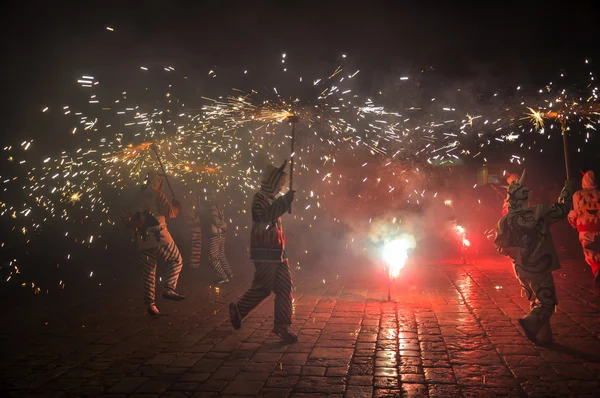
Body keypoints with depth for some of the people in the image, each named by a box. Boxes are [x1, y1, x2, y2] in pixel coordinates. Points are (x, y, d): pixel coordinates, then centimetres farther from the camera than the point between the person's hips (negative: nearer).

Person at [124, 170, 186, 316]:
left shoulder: (136, 198, 16)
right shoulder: (157, 194, -2)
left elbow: (129, 220, 14)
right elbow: (170, 212, -6)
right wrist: (177, 207, 11)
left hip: (142, 241, 6)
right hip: (159, 236, -6)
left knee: (149, 272, 10)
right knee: (176, 261, 7)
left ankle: (151, 304, 9)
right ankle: (169, 289, -11)